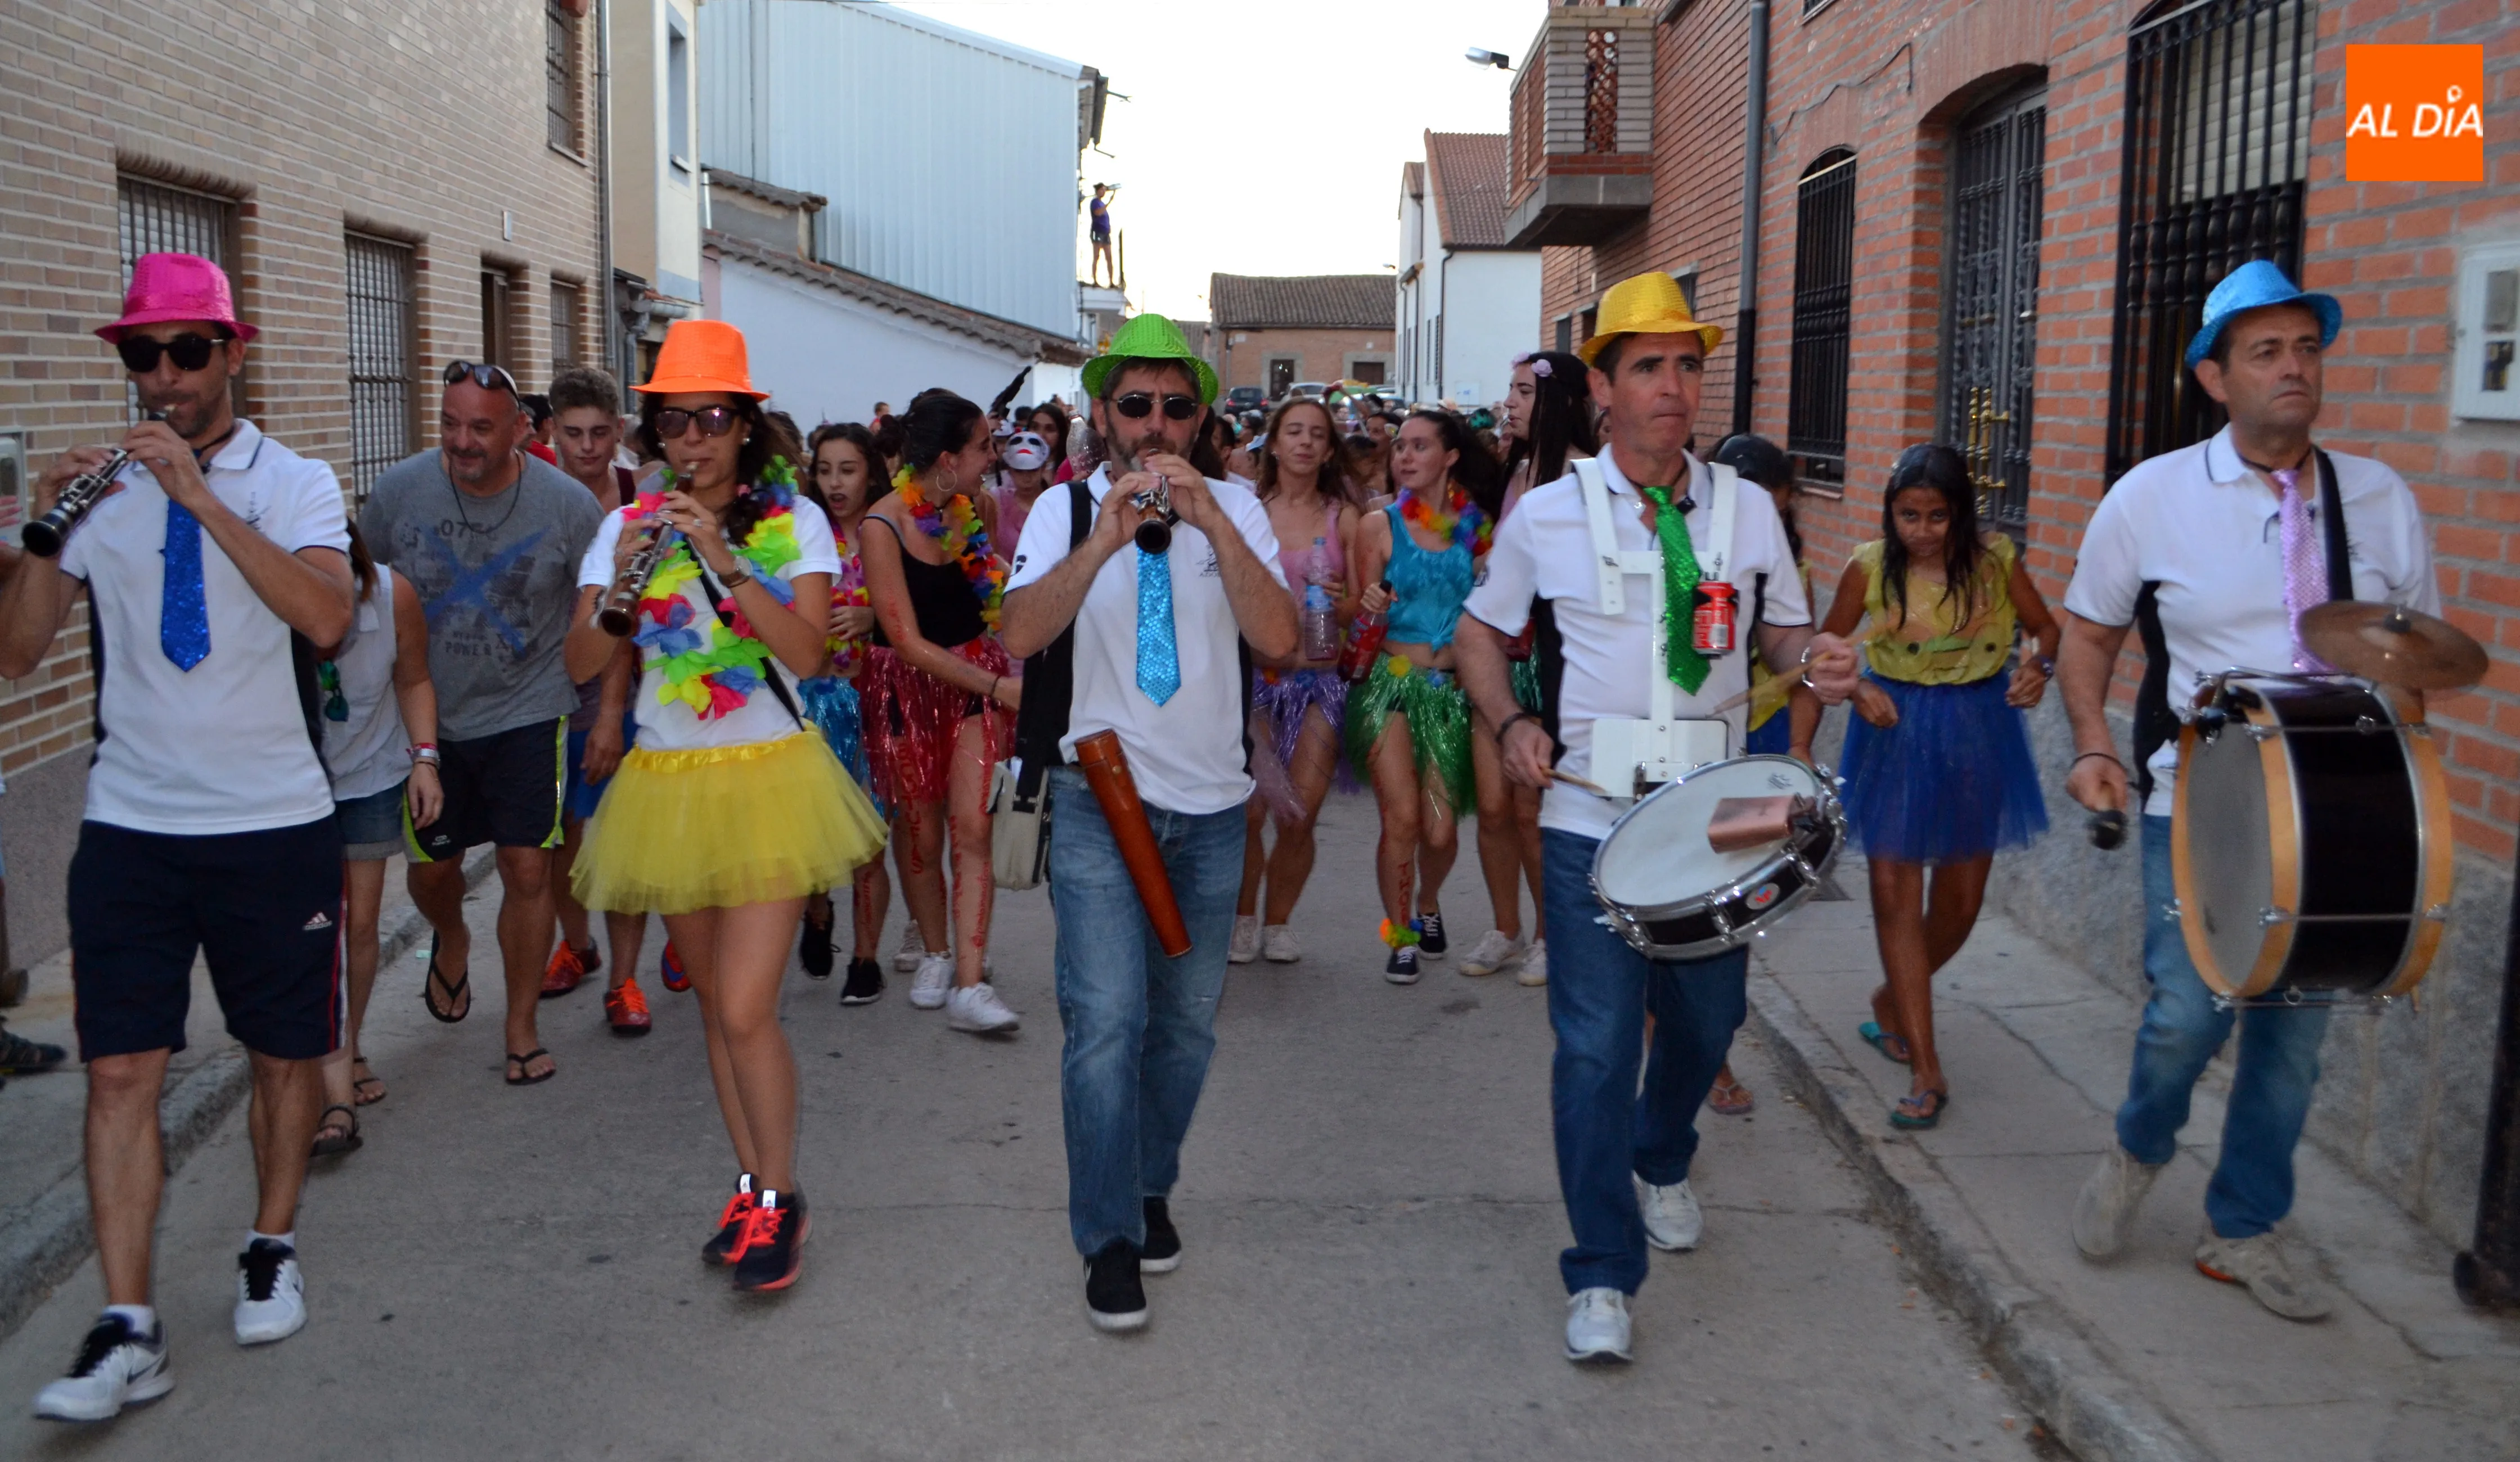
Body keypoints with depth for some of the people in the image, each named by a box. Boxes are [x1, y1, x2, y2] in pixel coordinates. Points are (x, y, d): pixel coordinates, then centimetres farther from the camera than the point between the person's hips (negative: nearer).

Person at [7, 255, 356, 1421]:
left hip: (275, 822, -1)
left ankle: (271, 1251, 32)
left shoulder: (294, 484, -1)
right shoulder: (102, 492, 5)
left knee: (286, 1052, 10)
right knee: (121, 1069, -3)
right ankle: (127, 1331, 3)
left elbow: (326, 617, -21)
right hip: (131, 825, 2)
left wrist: (202, 498, -23)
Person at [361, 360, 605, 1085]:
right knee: (430, 866, 13)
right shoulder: (397, 490, -9)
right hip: (426, 715, 2)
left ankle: (522, 1030, 13)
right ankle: (451, 939, 50)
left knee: (527, 868, -4)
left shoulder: (568, 505, -13)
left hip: (525, 712, -2)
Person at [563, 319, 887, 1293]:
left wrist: (724, 559, -22)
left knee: (746, 1009, -11)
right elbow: (580, 664, -3)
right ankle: (754, 1188, 26)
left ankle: (779, 1197, 8)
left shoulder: (792, 520, -2)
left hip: (768, 777, -4)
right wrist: (620, 580, -20)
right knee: (716, 1006, 12)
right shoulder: (628, 526, 5)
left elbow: (805, 650, -15)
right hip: (667, 782, 4)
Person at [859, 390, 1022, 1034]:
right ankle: (936, 955, 31)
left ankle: (969, 984, -8)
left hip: (979, 674, 3)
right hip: (907, 686, -3)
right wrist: (998, 685, -21)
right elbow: (910, 643, -19)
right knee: (920, 833, 9)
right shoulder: (882, 527, -17)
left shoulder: (979, 508, -1)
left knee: (973, 828, -8)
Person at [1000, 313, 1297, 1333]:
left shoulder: (1233, 509, 2)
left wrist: (1208, 520, -22)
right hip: (1101, 798, -2)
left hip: (1211, 804, 2)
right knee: (1106, 1020, -9)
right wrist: (1108, 535, -27)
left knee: (1186, 1022, 12)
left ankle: (1149, 1189, 33)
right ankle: (1109, 1238, 4)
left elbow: (1278, 640, -13)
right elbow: (1021, 635, -17)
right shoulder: (1067, 508, 0)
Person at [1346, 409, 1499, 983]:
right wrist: (1370, 606, -17)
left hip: (1452, 688, 1)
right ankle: (1400, 934, 9)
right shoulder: (1379, 525, 2)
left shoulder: (1478, 525, 5)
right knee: (1402, 818, -11)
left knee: (1441, 829, -2)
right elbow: (1362, 618, 4)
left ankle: (1427, 906, 30)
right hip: (1393, 682, -1)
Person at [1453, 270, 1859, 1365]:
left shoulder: (1746, 510, 5)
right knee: (1596, 1045, -5)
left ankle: (1660, 1165, 47)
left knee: (1706, 1019, 15)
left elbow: (1781, 629, 14)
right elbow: (1480, 632, 10)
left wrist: (1818, 659, -9)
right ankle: (1602, 1274, 8)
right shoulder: (1547, 515, -1)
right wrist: (1512, 723, -8)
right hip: (1591, 820, -3)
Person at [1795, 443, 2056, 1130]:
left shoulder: (1994, 559, -6)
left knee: (1959, 900, 10)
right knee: (1895, 891, -5)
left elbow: (2044, 625, 7)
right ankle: (1926, 1074, 2)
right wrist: (1856, 688, -16)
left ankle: (1893, 1000, 41)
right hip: (1896, 729, -1)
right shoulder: (1871, 566, -8)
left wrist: (2038, 666, -14)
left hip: (1977, 731, 2)